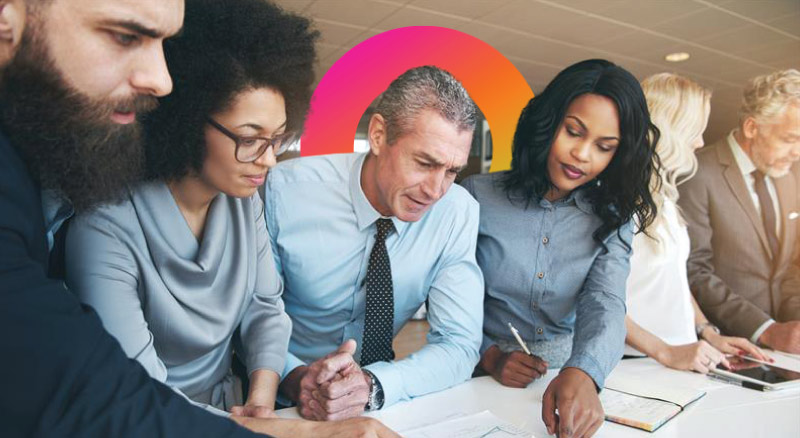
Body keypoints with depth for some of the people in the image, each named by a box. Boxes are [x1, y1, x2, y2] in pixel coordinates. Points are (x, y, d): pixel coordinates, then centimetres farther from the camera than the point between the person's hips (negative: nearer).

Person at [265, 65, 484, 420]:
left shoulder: (459, 212, -13)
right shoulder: (284, 190, -17)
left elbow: (459, 344, -12)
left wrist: (373, 385, -28)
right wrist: (293, 377, -27)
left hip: (382, 403, 3)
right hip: (282, 397, -2)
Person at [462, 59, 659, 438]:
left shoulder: (612, 219, 2)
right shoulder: (477, 197, -6)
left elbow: (605, 304, -13)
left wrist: (582, 374, -31)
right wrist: (490, 356, -15)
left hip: (576, 375, 2)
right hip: (488, 379, -2)